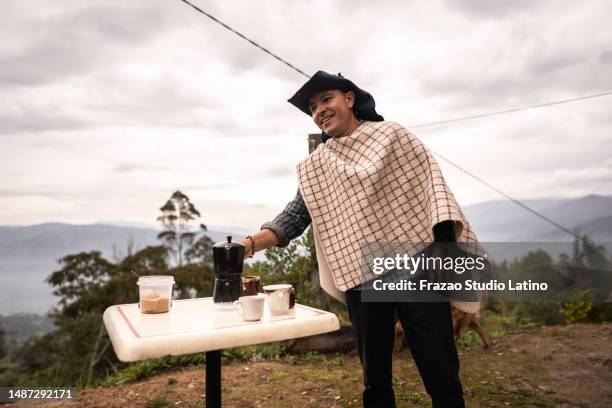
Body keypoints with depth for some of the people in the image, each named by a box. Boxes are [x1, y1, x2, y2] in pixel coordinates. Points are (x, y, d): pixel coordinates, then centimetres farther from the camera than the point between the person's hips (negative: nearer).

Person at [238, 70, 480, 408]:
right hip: (361, 279, 2)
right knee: (375, 376, 10)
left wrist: (446, 245, -11)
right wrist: (251, 243, -12)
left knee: (441, 371, 2)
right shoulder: (314, 168, 12)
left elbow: (429, 182, 2)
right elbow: (295, 216, 5)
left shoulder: (391, 134, 8)